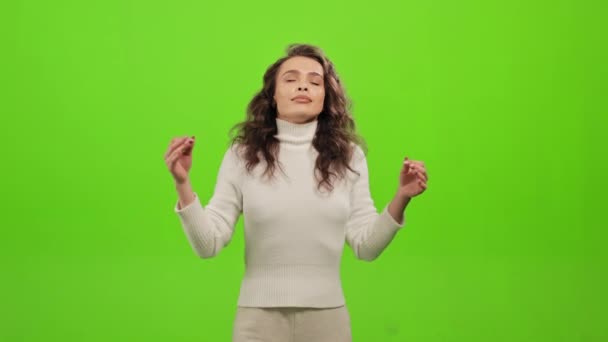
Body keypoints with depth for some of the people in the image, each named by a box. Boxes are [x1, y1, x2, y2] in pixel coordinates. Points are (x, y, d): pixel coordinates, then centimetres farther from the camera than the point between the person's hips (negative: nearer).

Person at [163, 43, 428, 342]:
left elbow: (365, 247, 0)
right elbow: (208, 244, -6)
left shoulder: (348, 156, 2)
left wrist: (400, 200, -14)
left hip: (327, 315, 2)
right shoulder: (242, 155, -3)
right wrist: (182, 184, -18)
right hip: (259, 316, -1)